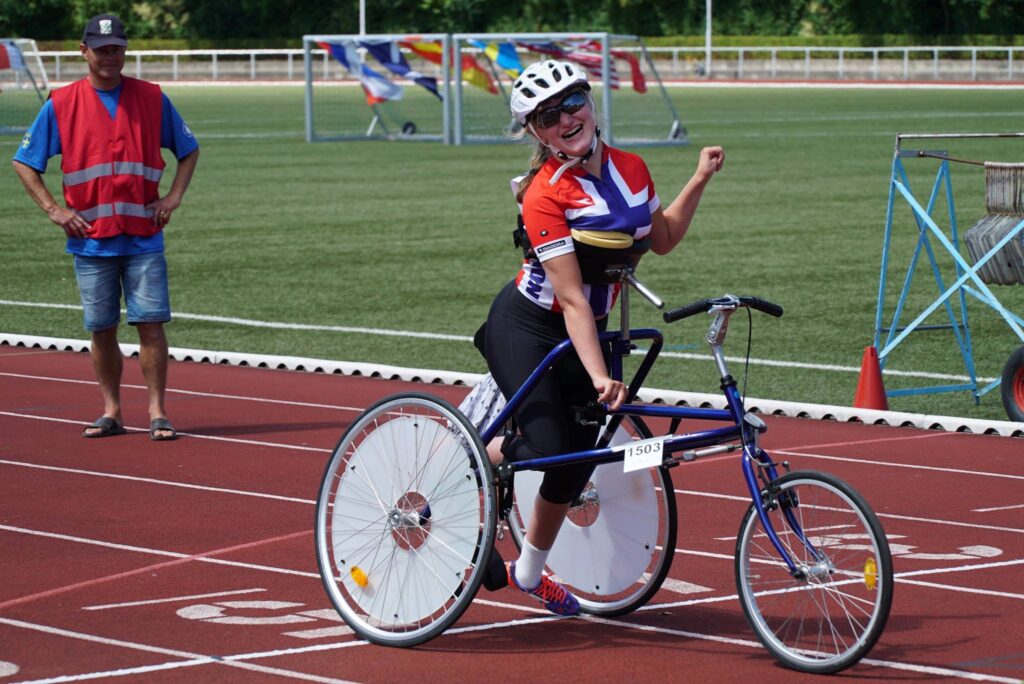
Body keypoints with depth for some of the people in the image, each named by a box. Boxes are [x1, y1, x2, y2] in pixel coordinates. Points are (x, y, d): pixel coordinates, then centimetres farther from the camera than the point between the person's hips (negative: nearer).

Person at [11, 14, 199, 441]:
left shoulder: (152, 99, 5)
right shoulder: (61, 104, 2)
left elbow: (188, 150, 16)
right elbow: (24, 162, 7)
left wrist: (173, 198, 2)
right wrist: (53, 210, -3)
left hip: (143, 236, 0)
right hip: (90, 238, 0)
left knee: (150, 323, -6)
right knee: (102, 330, 5)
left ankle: (157, 413, -3)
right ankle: (111, 411, 14)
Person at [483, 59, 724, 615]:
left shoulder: (630, 169, -4)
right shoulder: (545, 195, -24)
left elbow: (662, 237, 14)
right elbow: (572, 300, -28)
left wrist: (701, 179, 6)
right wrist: (599, 377, -34)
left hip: (586, 331, 7)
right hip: (526, 326, -6)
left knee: (576, 461, 9)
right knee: (549, 448, -19)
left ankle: (530, 571, 28)